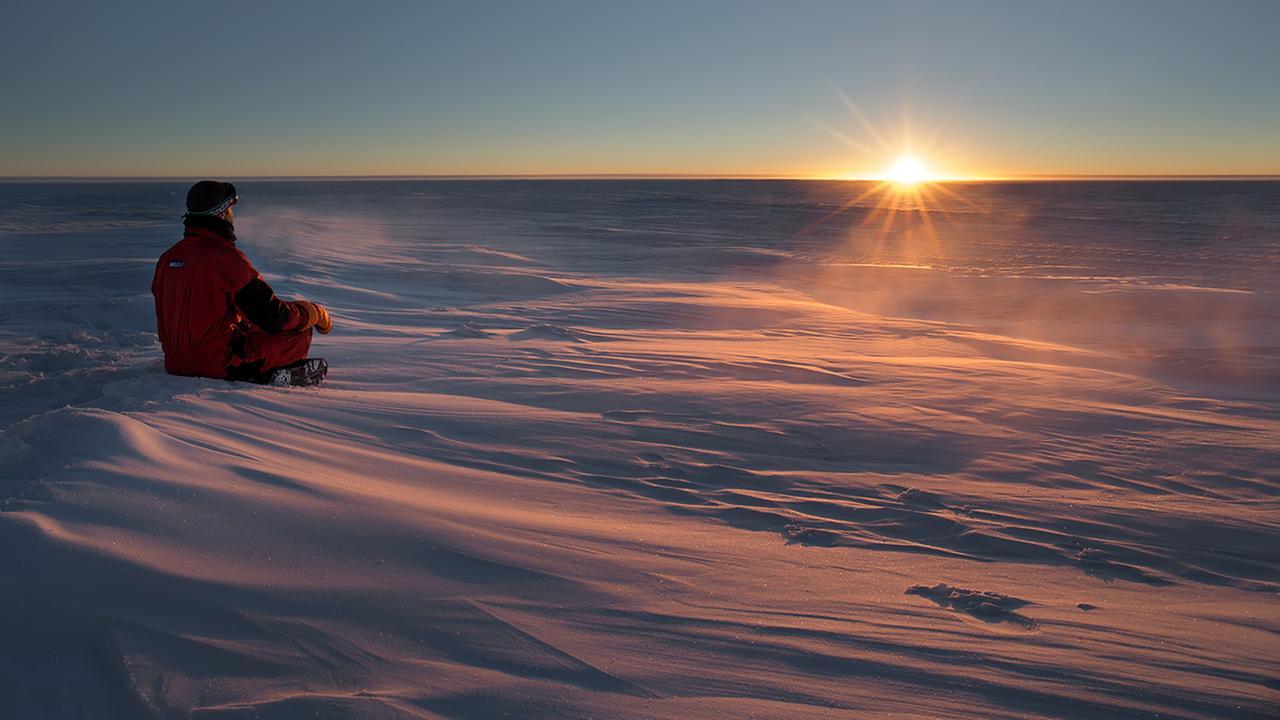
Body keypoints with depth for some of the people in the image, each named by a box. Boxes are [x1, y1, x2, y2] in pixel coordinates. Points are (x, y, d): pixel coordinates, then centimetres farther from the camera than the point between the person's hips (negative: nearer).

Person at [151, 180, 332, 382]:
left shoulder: (168, 257, 7)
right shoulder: (225, 257, -18)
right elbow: (272, 317, -17)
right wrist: (318, 314, 0)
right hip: (218, 365, -8)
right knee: (299, 330, -1)